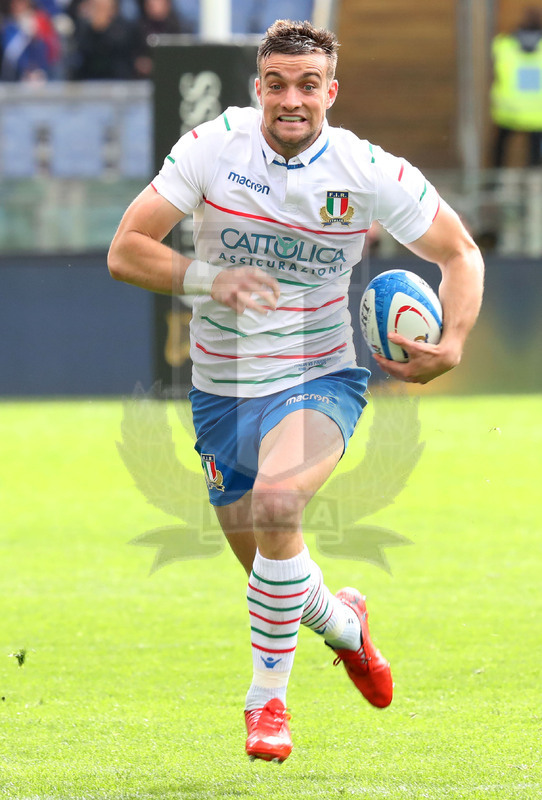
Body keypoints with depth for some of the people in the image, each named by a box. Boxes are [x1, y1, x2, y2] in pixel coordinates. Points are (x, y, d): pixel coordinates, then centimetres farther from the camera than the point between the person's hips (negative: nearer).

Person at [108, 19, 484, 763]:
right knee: (265, 566, 11)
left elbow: (460, 253, 2)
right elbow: (125, 250, -10)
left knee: (277, 505, -31)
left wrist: (451, 344, -14)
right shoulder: (211, 147, -11)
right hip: (222, 386, 3)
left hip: (320, 375, -3)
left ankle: (267, 698, -15)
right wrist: (207, 279, -27)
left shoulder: (369, 172, -11)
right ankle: (341, 620, 49)